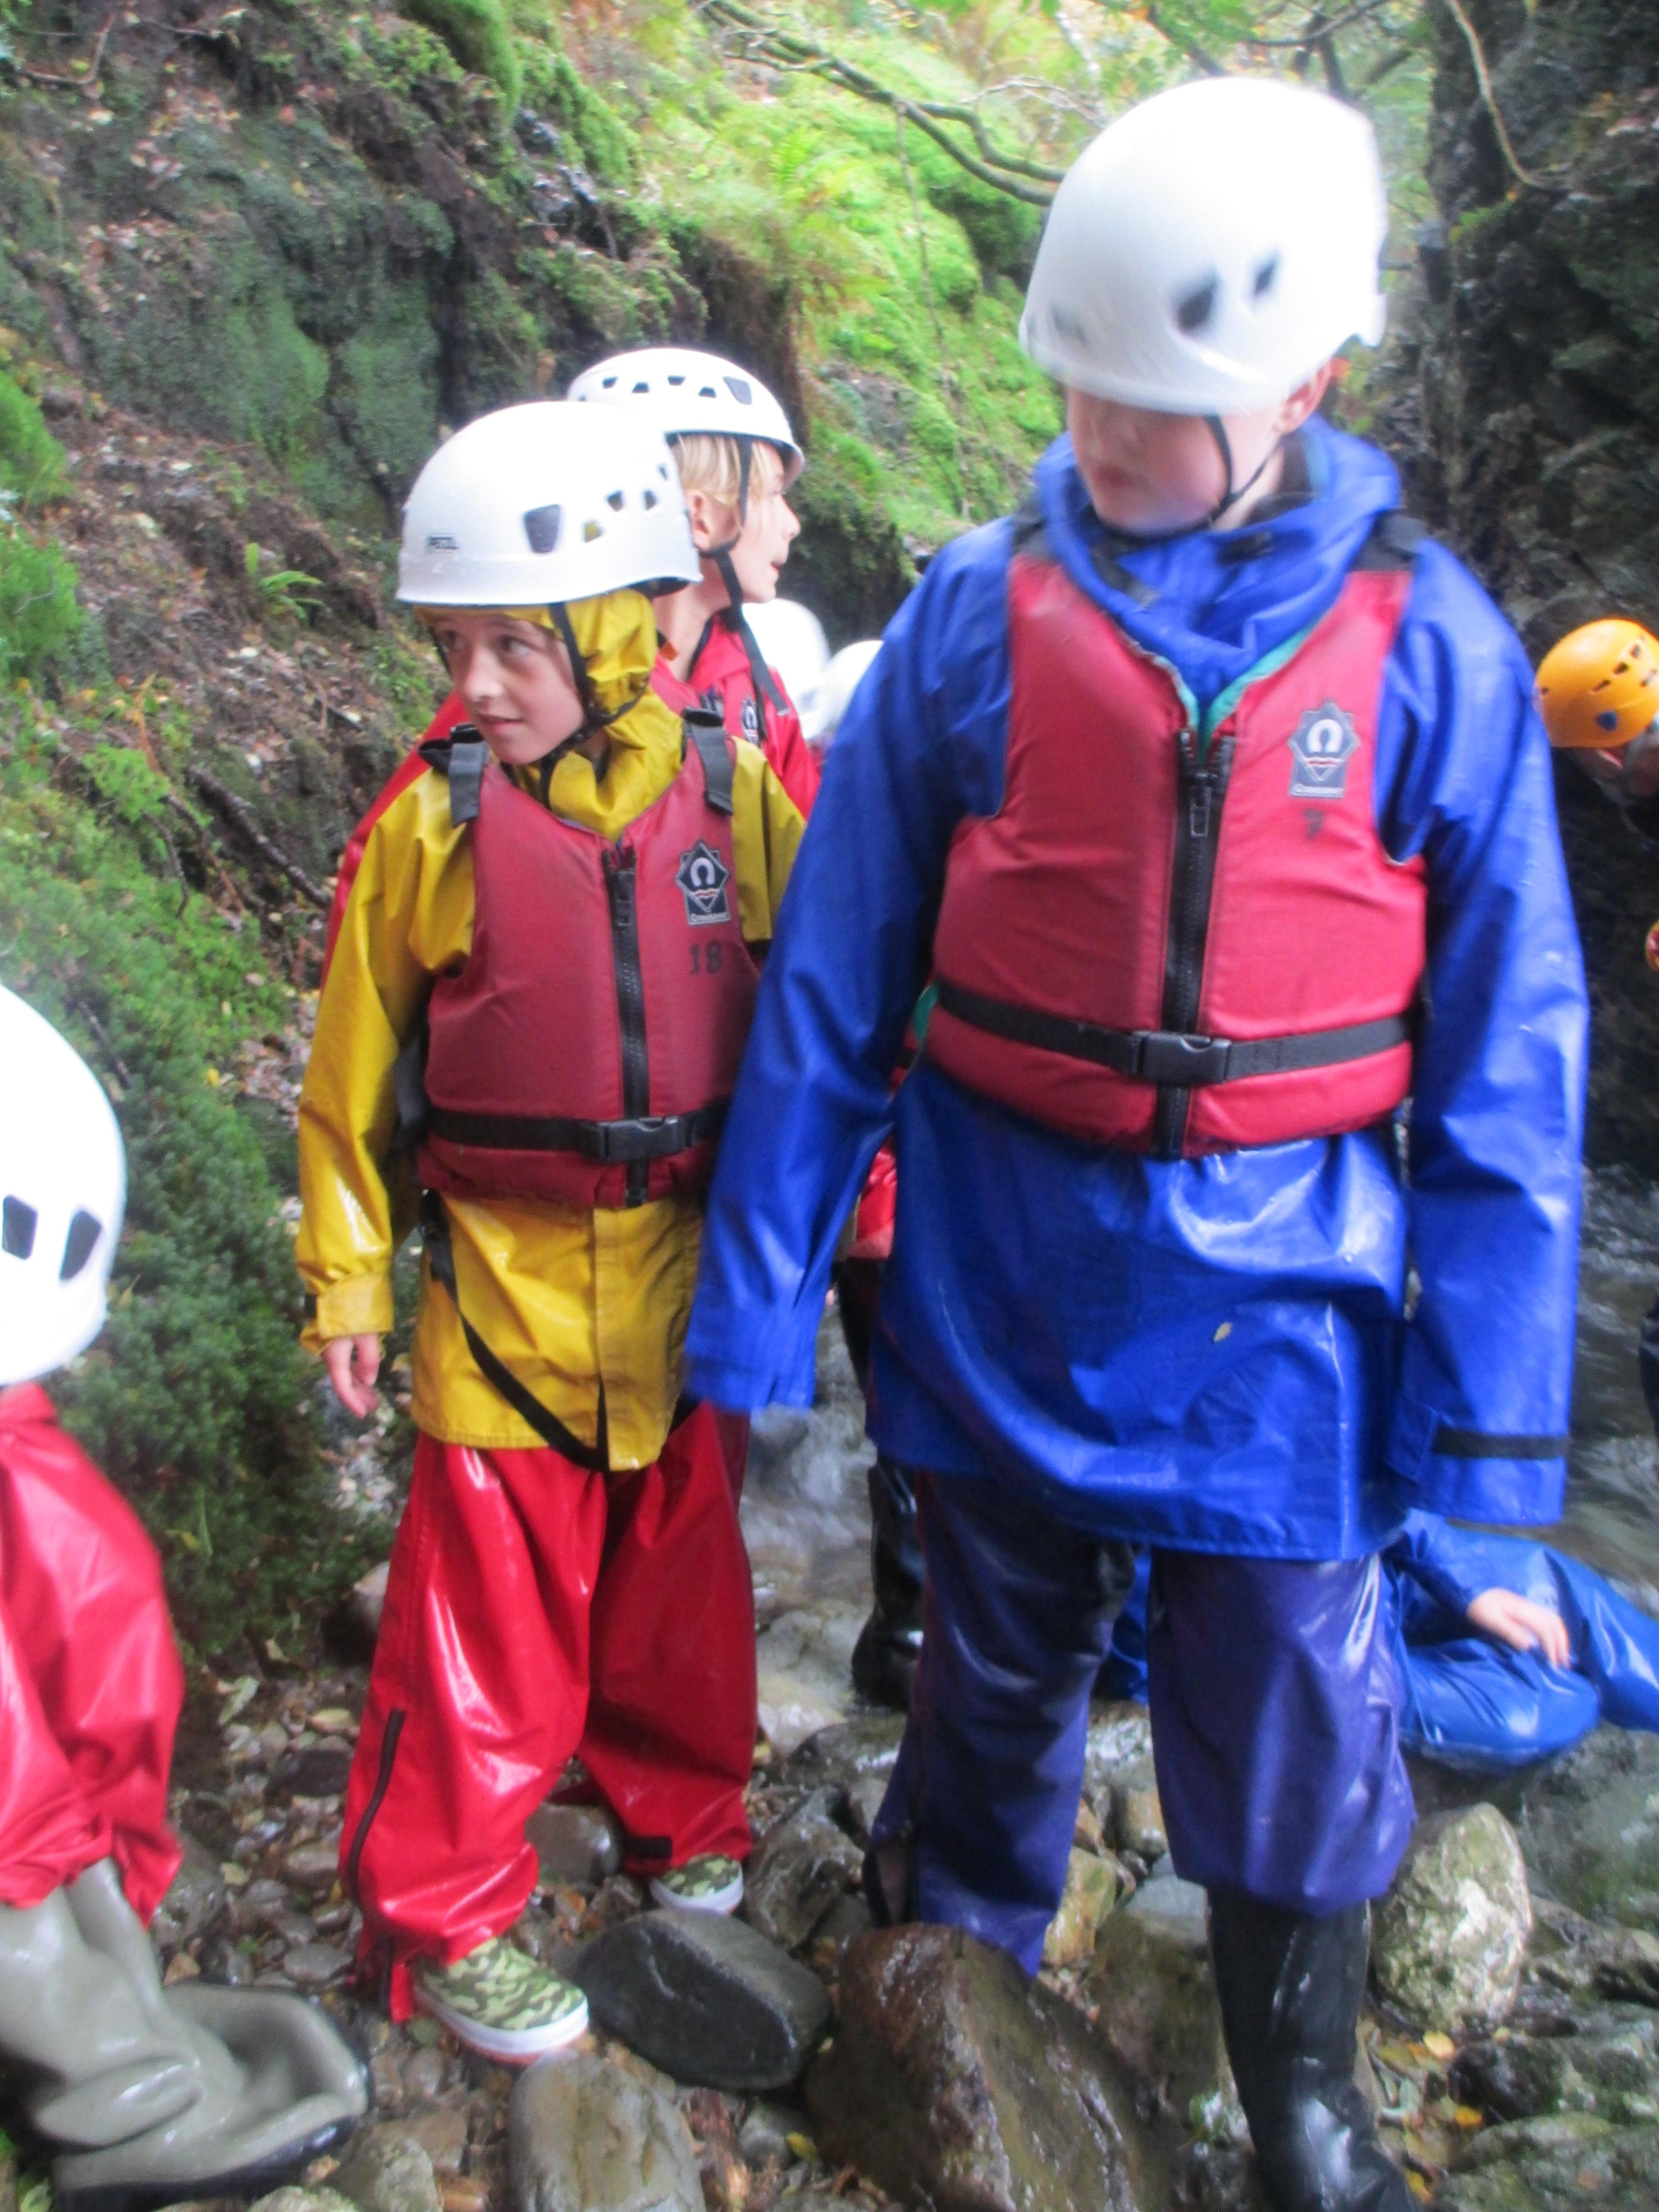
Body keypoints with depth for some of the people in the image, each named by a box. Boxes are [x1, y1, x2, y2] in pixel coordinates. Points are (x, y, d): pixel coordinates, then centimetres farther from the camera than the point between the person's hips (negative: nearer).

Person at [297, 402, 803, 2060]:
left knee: (682, 1571, 19)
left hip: (692, 1280, 2)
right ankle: (440, 1919, 28)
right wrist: (346, 1279, 1)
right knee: (494, 1610, 7)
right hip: (507, 1285, -2)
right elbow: (354, 1069, -1)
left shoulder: (737, 799, -5)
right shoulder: (434, 824, -7)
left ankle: (686, 1826, 44)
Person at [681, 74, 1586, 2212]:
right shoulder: (975, 614, -6)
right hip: (1002, 1279, 1)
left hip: (1274, 1298, 0)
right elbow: (828, 986, -2)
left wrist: (1485, 1398, -3)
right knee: (996, 1673, 21)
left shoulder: (1431, 648, -7)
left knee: (1289, 1729, 11)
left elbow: (1504, 1065, -3)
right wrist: (758, 1292, -2)